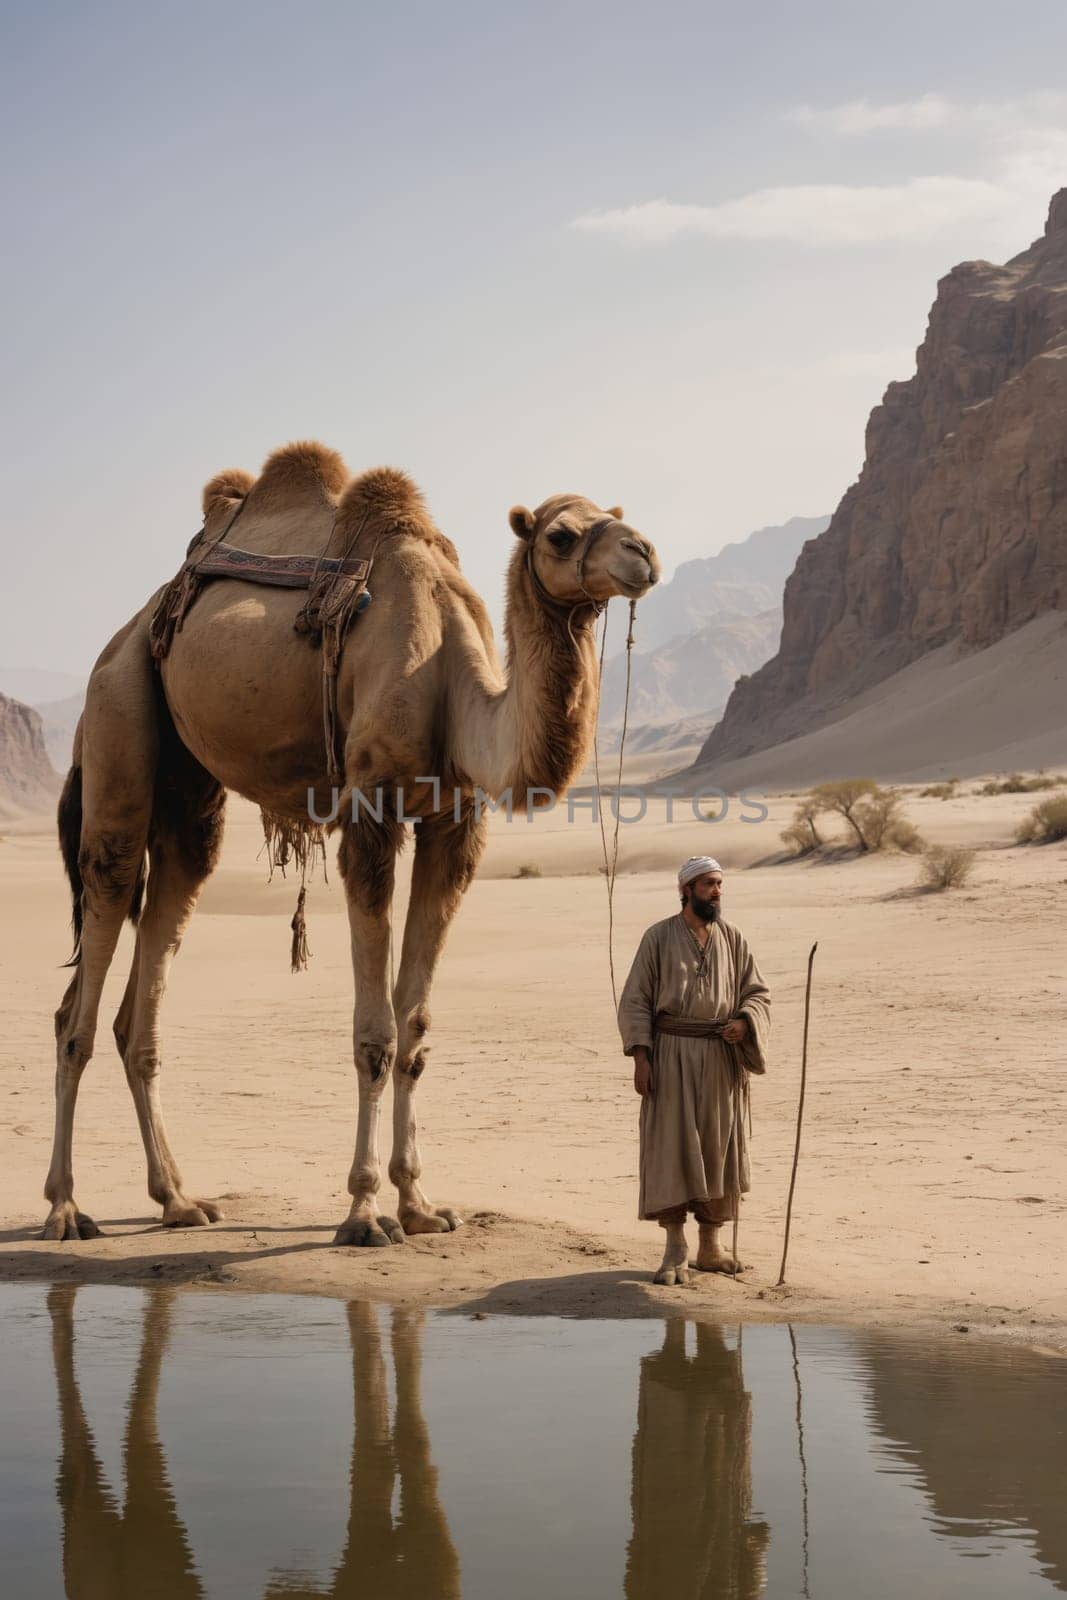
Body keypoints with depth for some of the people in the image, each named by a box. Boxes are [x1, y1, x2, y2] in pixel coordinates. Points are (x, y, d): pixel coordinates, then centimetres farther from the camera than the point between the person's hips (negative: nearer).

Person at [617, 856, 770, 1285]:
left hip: (721, 1058, 3)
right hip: (672, 1056, -3)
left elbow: (758, 993, 9)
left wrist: (744, 1023, -13)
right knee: (672, 1148, -4)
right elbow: (635, 999, -2)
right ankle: (675, 1251, 1)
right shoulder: (659, 937, -1)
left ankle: (710, 1246, 18)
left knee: (717, 1148, 7)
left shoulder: (732, 938, 7)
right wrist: (640, 1055, -10)